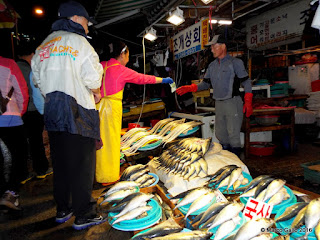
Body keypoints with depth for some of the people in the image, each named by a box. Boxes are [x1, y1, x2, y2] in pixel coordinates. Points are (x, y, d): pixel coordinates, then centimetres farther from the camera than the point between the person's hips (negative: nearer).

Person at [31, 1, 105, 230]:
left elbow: (38, 78, 13)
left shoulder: (43, 46, 15)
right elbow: (92, 78, -15)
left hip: (52, 113, 7)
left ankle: (62, 210, 27)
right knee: (82, 164, 1)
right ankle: (84, 215, 9)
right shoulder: (78, 42, -7)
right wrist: (95, 91, 4)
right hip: (78, 113, -7)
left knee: (60, 163, 15)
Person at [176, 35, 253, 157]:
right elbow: (206, 83, 14)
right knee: (220, 134, 11)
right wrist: (189, 88, 0)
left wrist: (248, 103, -11)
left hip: (233, 102, -6)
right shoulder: (212, 66, 14)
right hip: (218, 103, 6)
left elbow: (246, 82, -4)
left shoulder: (235, 62, -4)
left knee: (233, 135, -7)